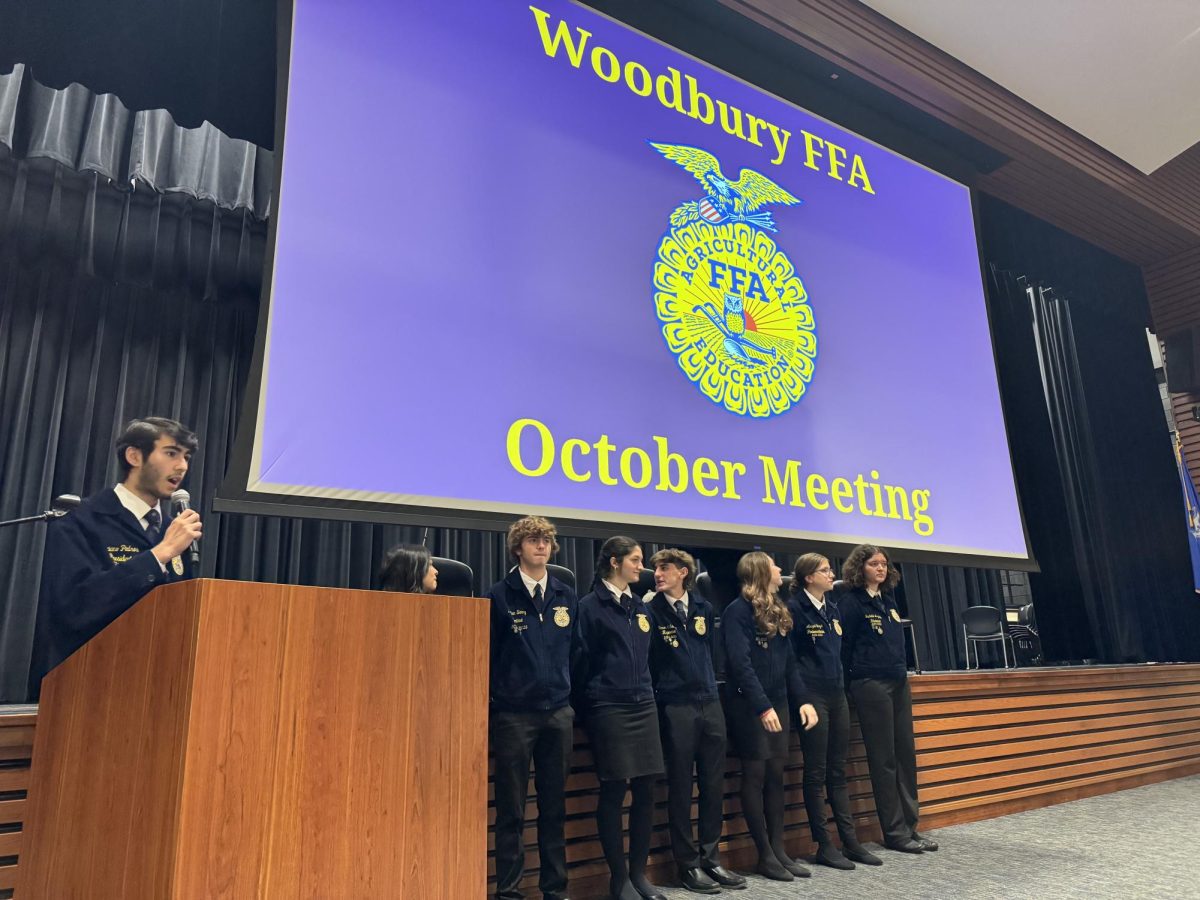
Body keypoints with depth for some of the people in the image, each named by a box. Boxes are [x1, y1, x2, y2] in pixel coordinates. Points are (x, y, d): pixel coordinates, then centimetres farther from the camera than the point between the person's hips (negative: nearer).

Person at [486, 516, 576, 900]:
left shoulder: (566, 597, 7)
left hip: (558, 714, 4)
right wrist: (488, 709, -3)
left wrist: (572, 697, 8)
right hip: (513, 714, -3)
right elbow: (486, 655, -2)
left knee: (554, 806, 12)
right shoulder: (499, 596, -4)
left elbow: (576, 650, 13)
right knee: (512, 809, 7)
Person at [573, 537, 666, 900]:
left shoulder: (640, 608, 13)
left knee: (645, 791, 8)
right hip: (609, 709, -6)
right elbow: (581, 661, -4)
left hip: (644, 707, 6)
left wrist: (648, 694, 15)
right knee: (614, 793, 0)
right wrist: (587, 706, 1)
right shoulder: (591, 606, -6)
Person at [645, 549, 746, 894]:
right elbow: (644, 661, -4)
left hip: (710, 704, 5)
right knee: (680, 788, 4)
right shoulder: (652, 611, -6)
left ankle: (710, 858, 24)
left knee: (713, 785, 11)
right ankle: (688, 864, 17)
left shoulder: (704, 608, 8)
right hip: (675, 708, -5)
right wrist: (659, 695, -2)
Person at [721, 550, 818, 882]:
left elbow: (789, 660, 14)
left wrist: (803, 699, 6)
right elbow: (740, 663, -20)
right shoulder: (739, 610, -13)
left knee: (776, 775, 10)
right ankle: (765, 855, 10)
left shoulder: (778, 610, 12)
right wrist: (761, 706, -24)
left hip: (777, 702, 8)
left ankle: (779, 850, 19)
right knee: (755, 776, 1)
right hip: (749, 705, -7)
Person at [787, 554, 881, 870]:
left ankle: (850, 841, 20)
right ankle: (824, 846, 11)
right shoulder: (795, 609, -11)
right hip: (812, 697, -7)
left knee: (838, 771, 13)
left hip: (837, 695, 7)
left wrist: (842, 683, 15)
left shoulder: (833, 609, 12)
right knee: (816, 773, 2)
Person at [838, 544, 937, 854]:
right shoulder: (851, 601, -9)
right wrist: (854, 683, -5)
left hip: (899, 683, 7)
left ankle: (910, 826, 19)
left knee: (906, 754, 10)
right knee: (884, 759, 0)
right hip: (871, 685, -7)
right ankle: (894, 832, 9)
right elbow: (843, 647, -8)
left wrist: (901, 671, 13)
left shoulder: (887, 599, 13)